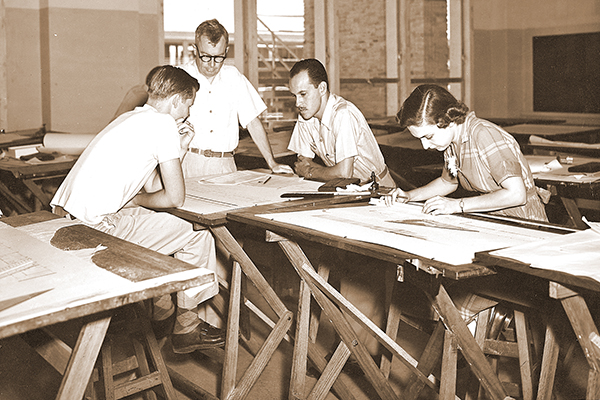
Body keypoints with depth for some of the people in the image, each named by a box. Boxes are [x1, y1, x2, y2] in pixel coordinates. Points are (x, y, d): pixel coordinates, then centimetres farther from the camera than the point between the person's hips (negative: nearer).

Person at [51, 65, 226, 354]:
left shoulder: (132, 118, 20)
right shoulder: (163, 123, -8)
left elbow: (152, 187, 19)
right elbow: (175, 197, -7)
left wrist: (180, 149, 16)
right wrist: (135, 201, 7)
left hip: (68, 216, 10)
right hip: (98, 225, -10)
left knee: (162, 224, 31)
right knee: (198, 236, 2)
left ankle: (163, 316, 38)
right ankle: (186, 328, 13)